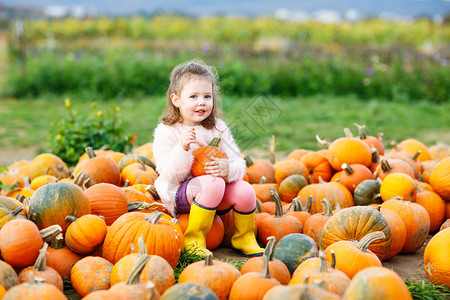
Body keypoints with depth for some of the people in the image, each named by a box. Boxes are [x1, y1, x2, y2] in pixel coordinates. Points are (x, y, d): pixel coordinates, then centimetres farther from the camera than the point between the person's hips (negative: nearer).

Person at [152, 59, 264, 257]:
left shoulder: (218, 128, 3)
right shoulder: (166, 132, -9)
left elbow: (239, 165, -1)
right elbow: (170, 177, -17)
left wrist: (228, 168, -25)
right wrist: (183, 148, -33)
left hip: (216, 198, 5)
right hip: (177, 195, -4)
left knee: (244, 190, -22)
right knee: (212, 183, -33)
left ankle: (244, 238, 6)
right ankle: (194, 240, -17)